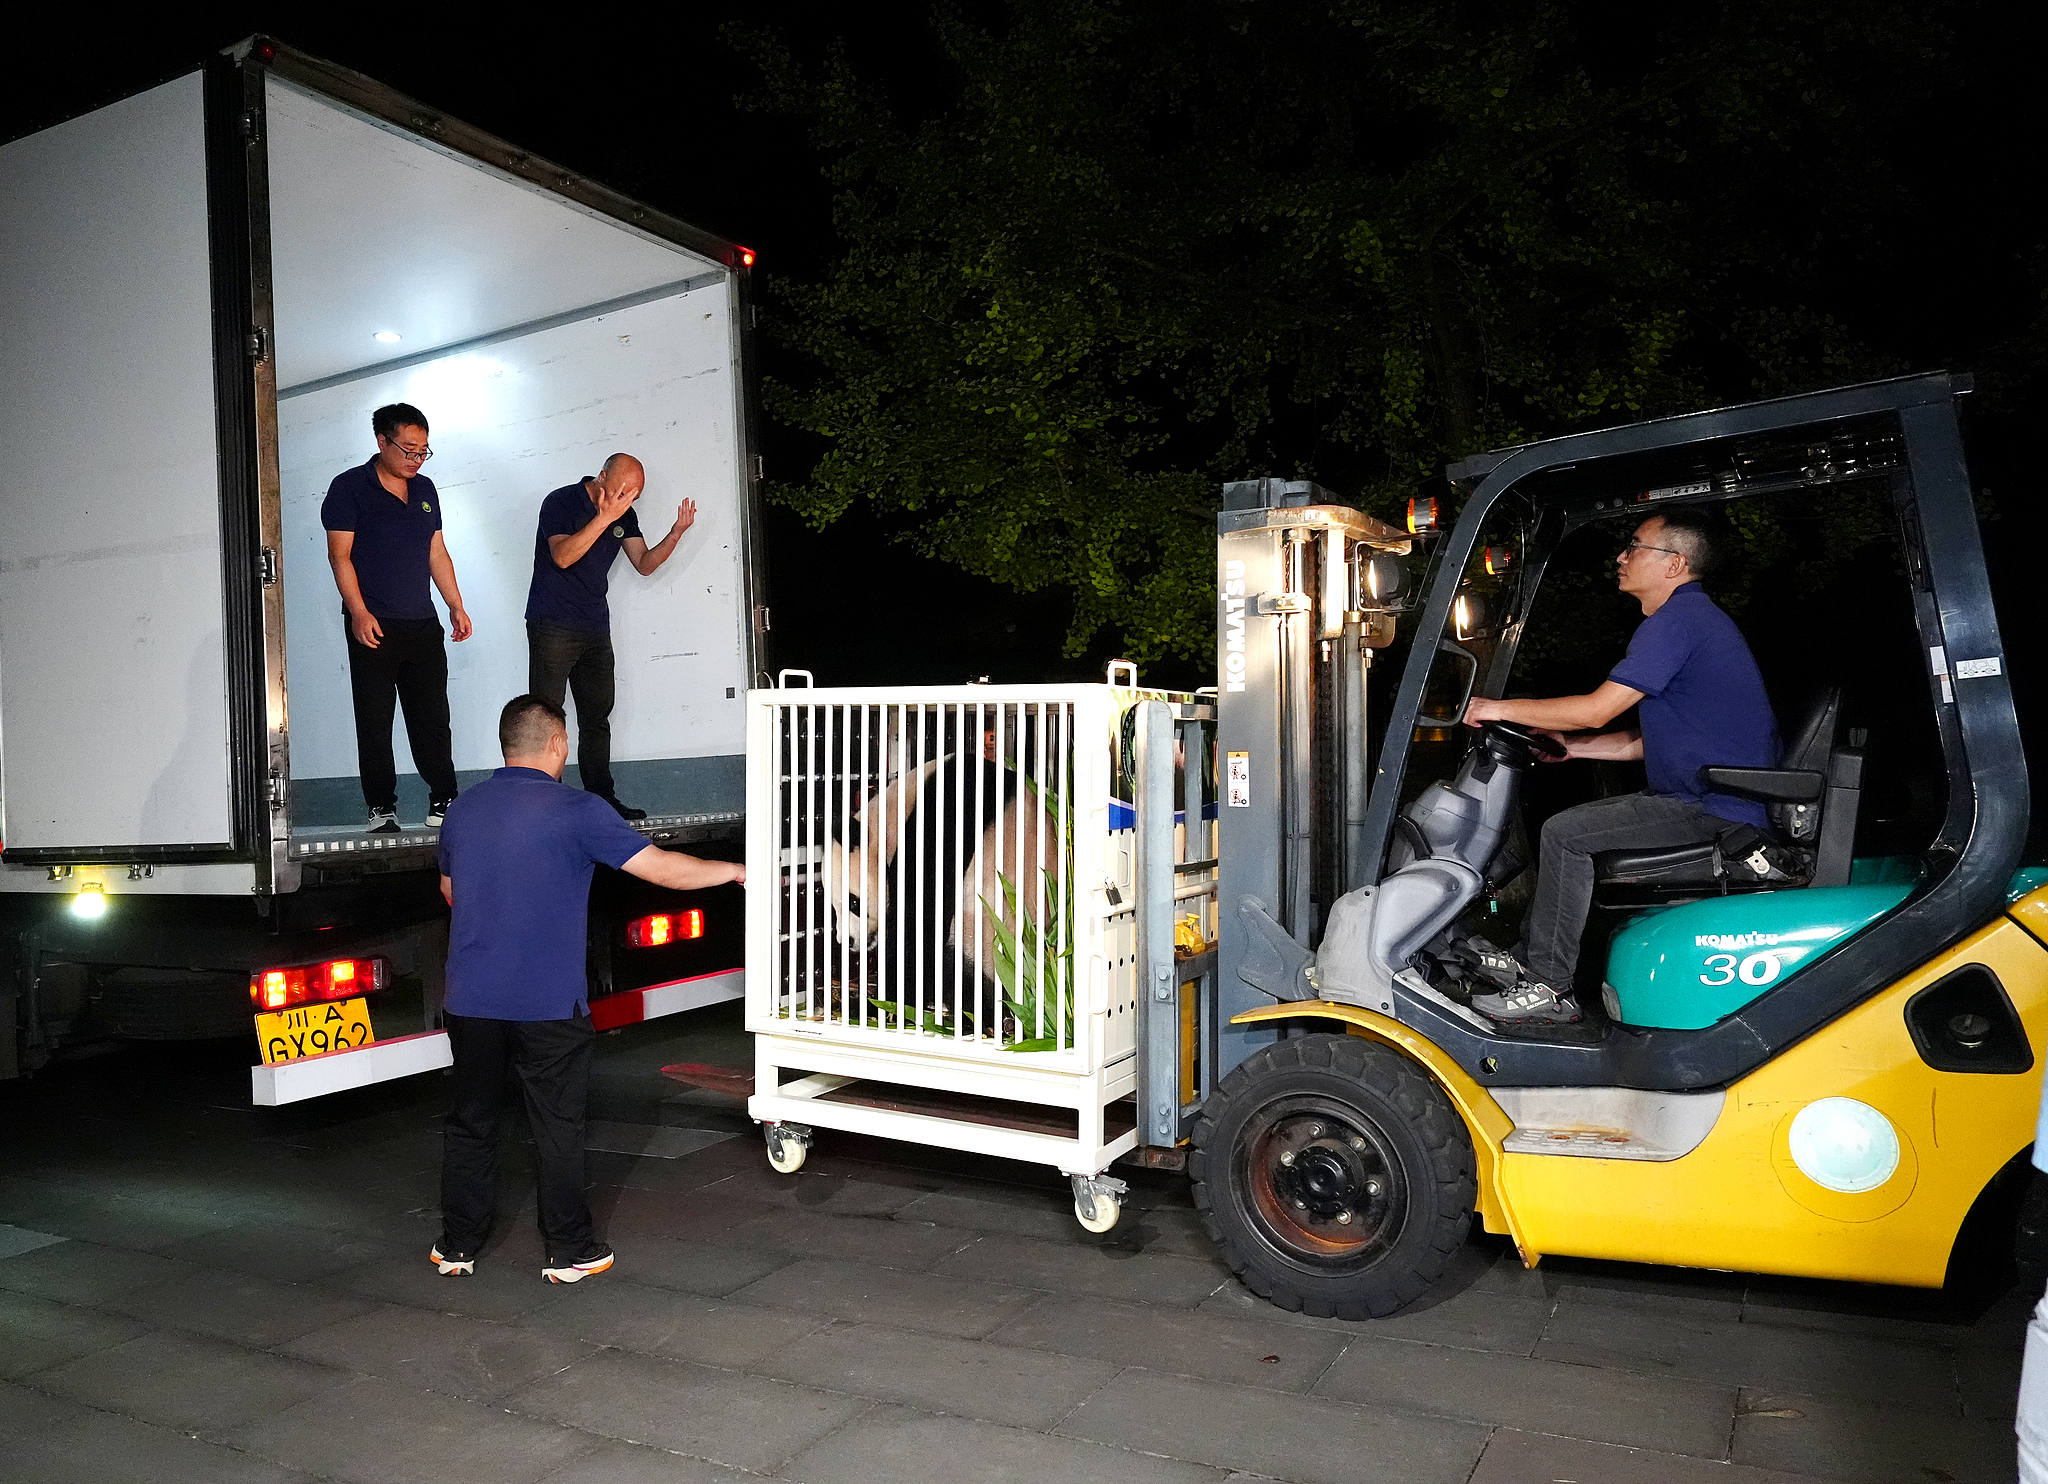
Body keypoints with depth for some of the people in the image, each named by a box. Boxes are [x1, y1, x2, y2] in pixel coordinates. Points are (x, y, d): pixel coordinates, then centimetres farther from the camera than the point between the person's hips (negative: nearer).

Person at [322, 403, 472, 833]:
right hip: (373, 626, -5)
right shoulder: (349, 487, -3)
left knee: (433, 717, 5)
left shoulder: (425, 490, 14)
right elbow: (340, 554, -7)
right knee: (374, 720, 1)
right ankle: (381, 807, 8)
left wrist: (457, 606, 12)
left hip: (423, 624, 5)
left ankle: (444, 800, 11)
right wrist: (359, 612, -16)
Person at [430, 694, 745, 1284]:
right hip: (548, 1004, -5)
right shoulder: (576, 811, -12)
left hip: (470, 1001, 5)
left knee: (469, 1121, 16)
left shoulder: (461, 810, 6)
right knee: (558, 1127, 6)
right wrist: (734, 870, 5)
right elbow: (663, 868, -10)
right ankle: (570, 1251, 16)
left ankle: (457, 1245, 27)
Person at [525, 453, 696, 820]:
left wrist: (677, 532, -5)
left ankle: (601, 798, 14)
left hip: (596, 630, 6)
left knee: (597, 717, 8)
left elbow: (644, 564, 10)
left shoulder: (624, 515, 11)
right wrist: (604, 517, -26)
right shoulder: (561, 502, -8)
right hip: (553, 625, -6)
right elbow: (562, 556, -22)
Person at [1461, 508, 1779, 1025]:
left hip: (1717, 810, -11)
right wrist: (1568, 745, 13)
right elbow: (1645, 741, 21)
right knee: (1563, 821, 12)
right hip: (1697, 795, 11)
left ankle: (1549, 989, -10)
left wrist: (1500, 707, -11)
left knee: (1565, 834, -17)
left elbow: (1597, 710, -21)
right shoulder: (1689, 617, 19)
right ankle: (1530, 954, 13)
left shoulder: (1677, 621, -16)